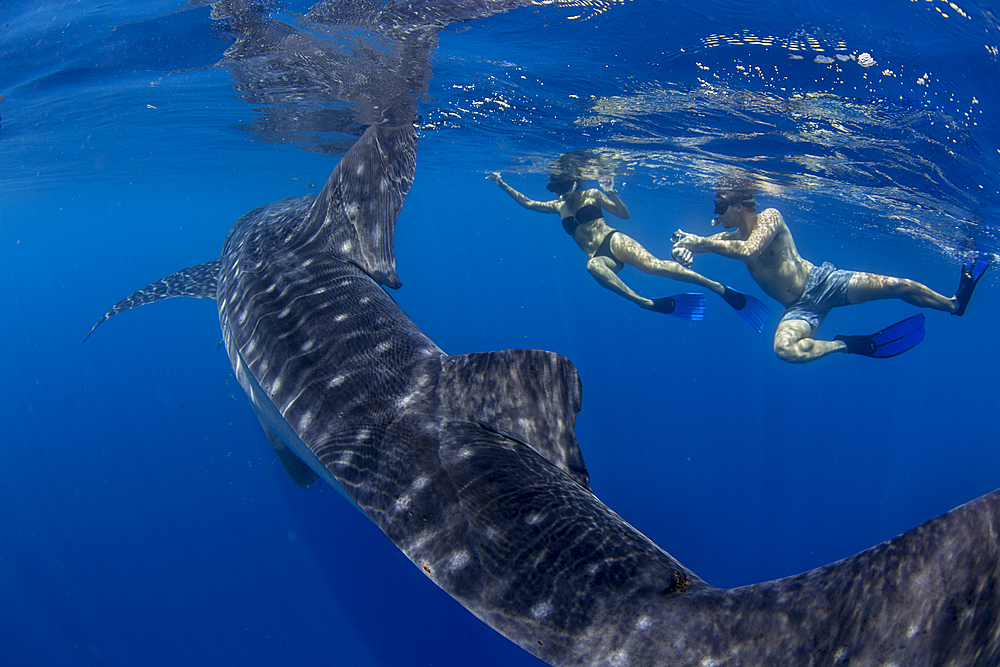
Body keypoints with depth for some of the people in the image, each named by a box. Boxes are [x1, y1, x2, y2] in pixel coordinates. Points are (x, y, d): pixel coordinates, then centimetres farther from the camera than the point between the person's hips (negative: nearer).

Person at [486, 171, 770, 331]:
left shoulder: (592, 194, 13)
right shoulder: (558, 207, 21)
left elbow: (624, 214, 13)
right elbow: (526, 202, 24)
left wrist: (612, 193, -4)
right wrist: (502, 183, 19)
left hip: (614, 241, -2)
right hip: (598, 256, 2)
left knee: (653, 264, -29)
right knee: (593, 266, -38)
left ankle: (719, 287, -34)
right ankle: (645, 302, -50)